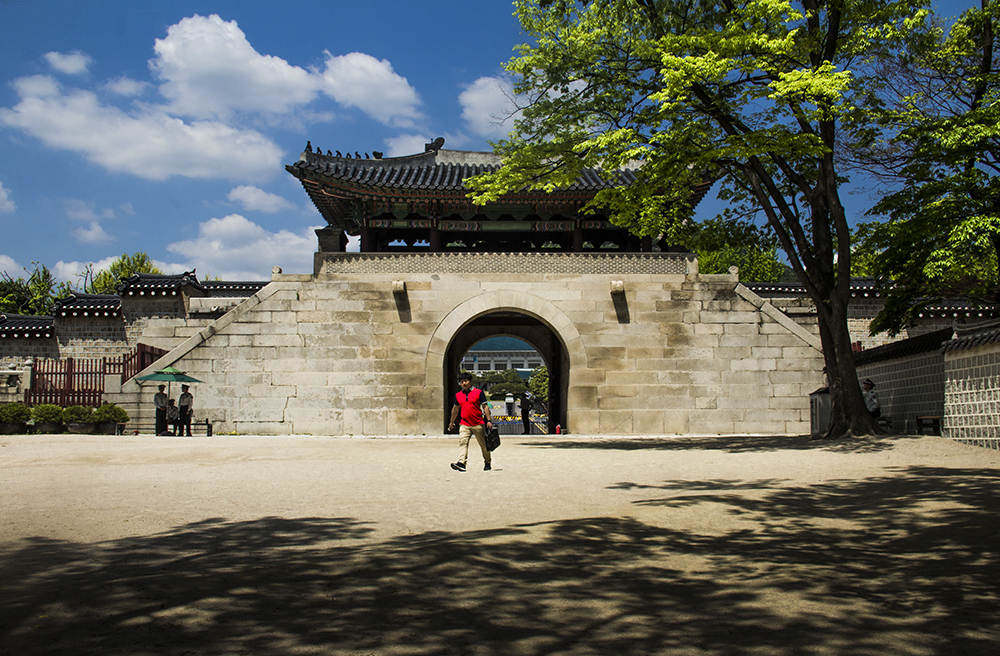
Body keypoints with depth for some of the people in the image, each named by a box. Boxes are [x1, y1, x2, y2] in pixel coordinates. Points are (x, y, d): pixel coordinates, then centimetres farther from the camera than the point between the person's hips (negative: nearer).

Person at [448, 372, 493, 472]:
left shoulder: (479, 392, -2)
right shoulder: (458, 395, 10)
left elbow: (485, 406, -3)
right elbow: (455, 409, 22)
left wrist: (489, 420, -11)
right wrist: (452, 423, 28)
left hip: (478, 424, -2)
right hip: (464, 424, 3)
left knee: (483, 444, 8)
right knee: (462, 442, -16)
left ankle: (488, 462, 26)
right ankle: (461, 463, -26)